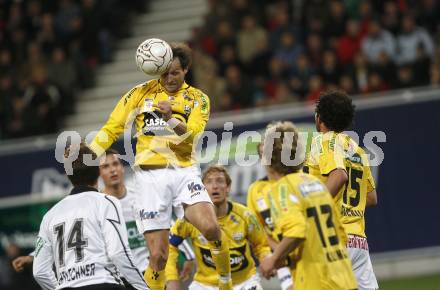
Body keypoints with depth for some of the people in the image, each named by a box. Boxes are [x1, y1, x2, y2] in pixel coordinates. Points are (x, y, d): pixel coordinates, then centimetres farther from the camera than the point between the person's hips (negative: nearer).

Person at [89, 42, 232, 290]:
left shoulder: (197, 99, 7)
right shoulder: (141, 93, 6)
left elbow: (192, 134, -10)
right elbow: (113, 128, 10)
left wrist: (171, 118, -28)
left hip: (184, 172, 0)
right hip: (151, 175, 0)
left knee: (211, 228, -22)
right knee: (158, 255, -7)